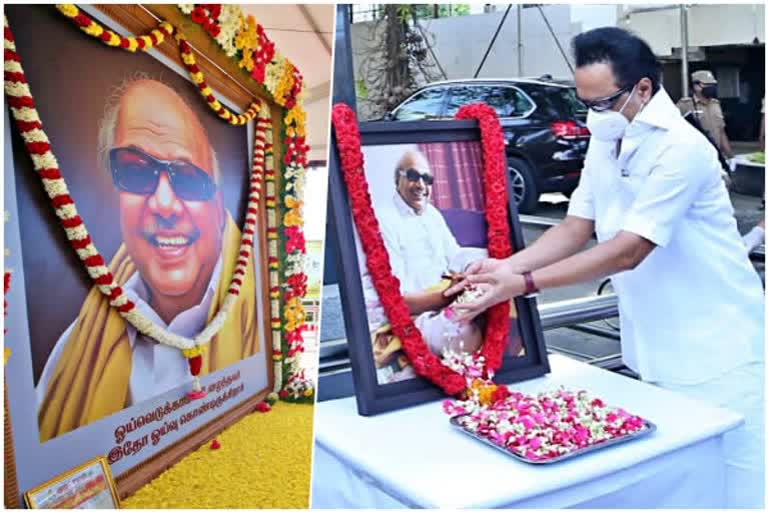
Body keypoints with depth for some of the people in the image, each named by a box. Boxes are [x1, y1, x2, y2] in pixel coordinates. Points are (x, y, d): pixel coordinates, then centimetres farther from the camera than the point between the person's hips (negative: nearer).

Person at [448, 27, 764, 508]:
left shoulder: (680, 149, -22)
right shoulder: (605, 143, 5)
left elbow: (627, 251, -25)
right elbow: (576, 228, 4)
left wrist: (523, 284, -26)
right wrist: (505, 265, -12)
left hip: (716, 353, -7)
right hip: (657, 351, 8)